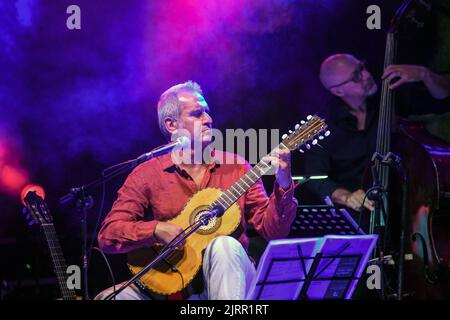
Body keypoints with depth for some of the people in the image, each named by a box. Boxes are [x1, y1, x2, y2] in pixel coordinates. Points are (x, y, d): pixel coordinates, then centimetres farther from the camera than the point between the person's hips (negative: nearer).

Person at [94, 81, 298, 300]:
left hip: (226, 278, 1)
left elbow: (273, 232, 1)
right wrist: (156, 230, -22)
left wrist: (283, 185, -15)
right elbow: (107, 235, -5)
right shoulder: (146, 175, 1)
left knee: (224, 245, -33)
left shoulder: (236, 167, 5)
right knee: (110, 296, -28)